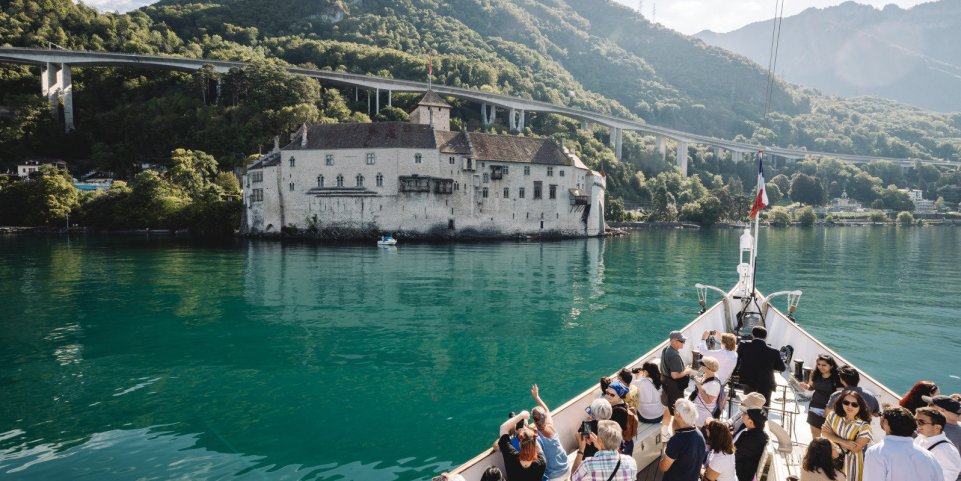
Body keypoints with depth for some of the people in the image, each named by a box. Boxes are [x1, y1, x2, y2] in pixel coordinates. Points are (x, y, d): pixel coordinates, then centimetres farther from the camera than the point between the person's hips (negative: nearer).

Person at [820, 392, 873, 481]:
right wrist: (845, 442, -23)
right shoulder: (833, 415, -9)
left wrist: (835, 438, -16)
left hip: (853, 461, -3)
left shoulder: (864, 426, -20)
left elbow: (856, 448, -22)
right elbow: (824, 434, -12)